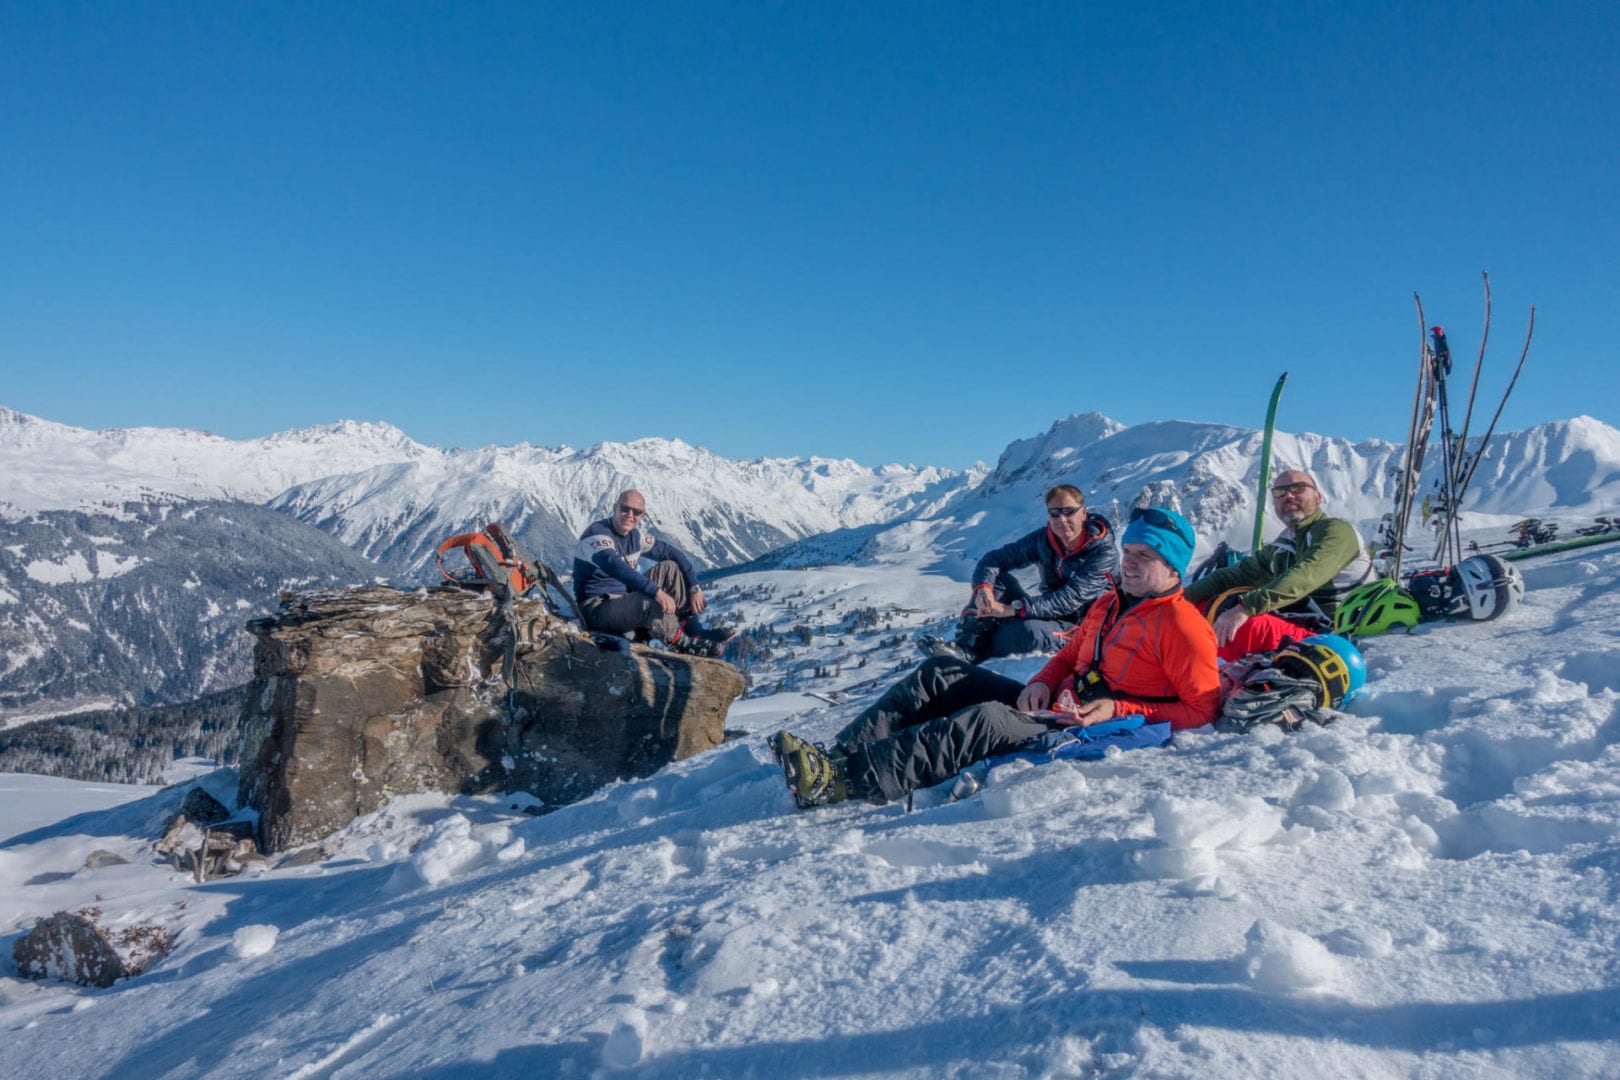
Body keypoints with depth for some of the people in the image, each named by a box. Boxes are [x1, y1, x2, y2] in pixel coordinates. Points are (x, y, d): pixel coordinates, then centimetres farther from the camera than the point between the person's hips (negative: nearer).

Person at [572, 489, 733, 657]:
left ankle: (694, 630, -5)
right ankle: (683, 643, -13)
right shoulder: (597, 533, -20)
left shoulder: (637, 535, 4)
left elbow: (673, 552, 8)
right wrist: (657, 591, -49)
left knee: (669, 567, -1)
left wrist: (695, 588, -5)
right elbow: (615, 566, -39)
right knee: (651, 602, -36)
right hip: (597, 608, -8)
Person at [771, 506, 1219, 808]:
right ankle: (838, 755, -17)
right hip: (1055, 707, 9)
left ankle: (842, 780, -44)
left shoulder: (1182, 626, -6)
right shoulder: (1109, 604, 18)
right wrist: (1042, 684, 4)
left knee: (985, 721, -35)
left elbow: (1203, 710, -11)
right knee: (941, 673, -4)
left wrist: (1119, 711, -19)